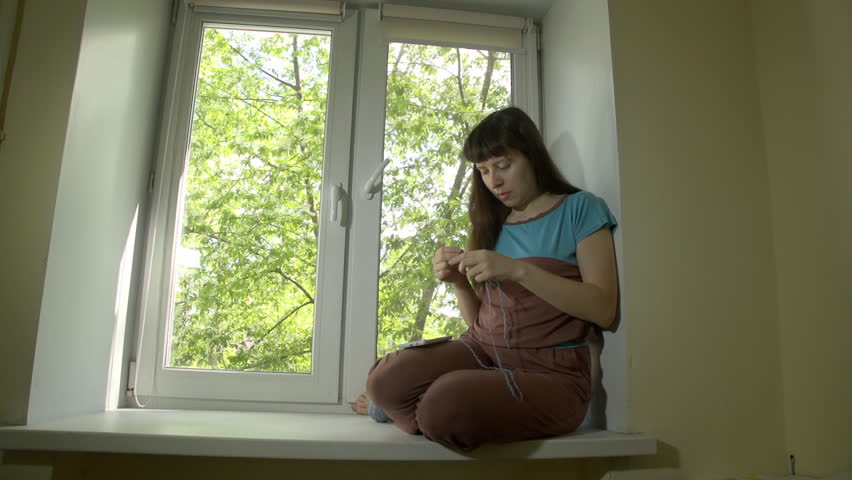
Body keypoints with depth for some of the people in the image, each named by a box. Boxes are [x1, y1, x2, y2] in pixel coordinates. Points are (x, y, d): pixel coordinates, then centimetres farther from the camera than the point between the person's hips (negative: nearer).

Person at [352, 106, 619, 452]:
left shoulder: (580, 209, 1)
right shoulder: (493, 224, 15)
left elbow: (603, 309, -10)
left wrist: (518, 270, -19)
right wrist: (459, 281, -5)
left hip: (548, 371, -4)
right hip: (482, 353, 4)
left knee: (445, 407, -34)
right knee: (385, 381, -27)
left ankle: (404, 407, 1)